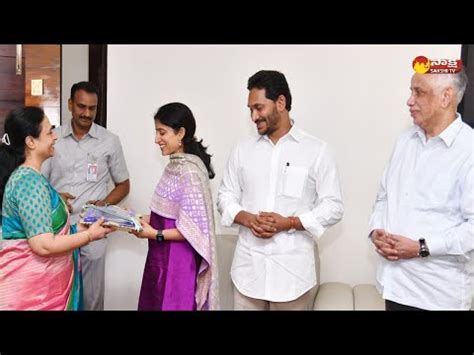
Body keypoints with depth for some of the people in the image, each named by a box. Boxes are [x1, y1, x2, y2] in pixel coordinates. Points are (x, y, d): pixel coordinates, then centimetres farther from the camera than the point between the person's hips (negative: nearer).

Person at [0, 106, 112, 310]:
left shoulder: (25, 176, 9)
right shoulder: (30, 182, -22)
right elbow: (44, 245, -26)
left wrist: (77, 229, 8)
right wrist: (89, 235, -14)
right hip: (32, 288, -9)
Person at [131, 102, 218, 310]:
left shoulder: (190, 171, -20)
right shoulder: (175, 165, 8)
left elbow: (194, 228, -21)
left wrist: (155, 234, -19)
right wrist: (144, 220, 3)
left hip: (178, 261, -9)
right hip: (163, 257, 9)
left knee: (171, 305, 6)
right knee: (154, 304, 18)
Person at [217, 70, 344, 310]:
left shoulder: (316, 150, -2)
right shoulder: (242, 150, 8)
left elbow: (334, 207, -3)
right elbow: (225, 196, 10)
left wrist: (289, 223, -16)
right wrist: (247, 218, -10)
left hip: (292, 268, -2)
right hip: (248, 267, 3)